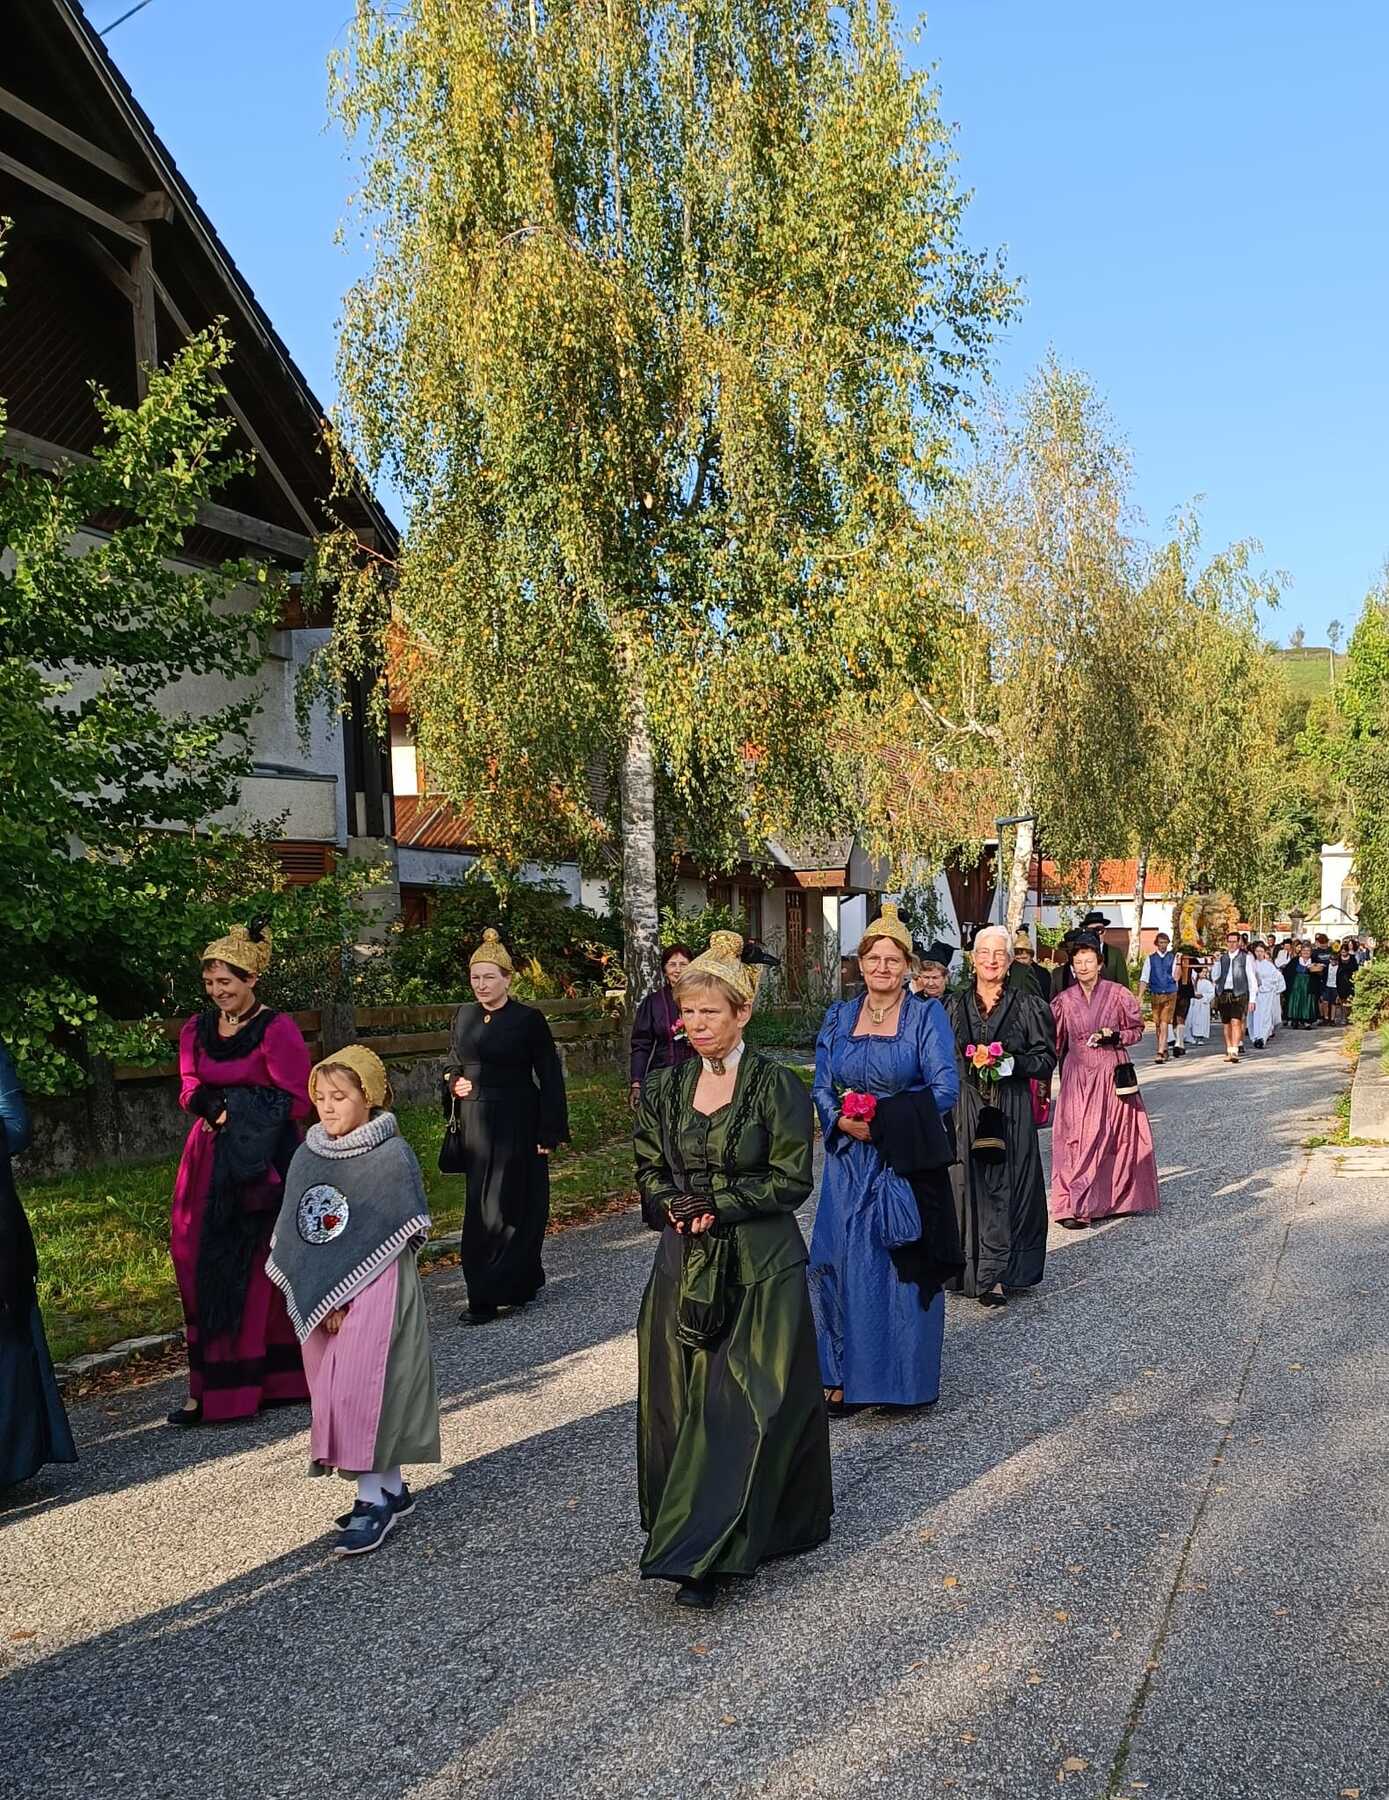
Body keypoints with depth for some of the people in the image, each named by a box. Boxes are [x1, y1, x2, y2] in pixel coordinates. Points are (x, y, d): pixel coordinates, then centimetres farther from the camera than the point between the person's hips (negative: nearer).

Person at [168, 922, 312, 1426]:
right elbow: (190, 1091, 12)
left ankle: (240, 1384, 3)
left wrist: (236, 1107, -14)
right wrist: (213, 1106, -9)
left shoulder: (277, 1030, -10)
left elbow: (295, 1101, -9)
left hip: (262, 1161, -6)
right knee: (202, 1267, 4)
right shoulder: (197, 1030, 10)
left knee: (251, 1269, -4)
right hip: (210, 1160, 6)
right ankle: (212, 1384, 13)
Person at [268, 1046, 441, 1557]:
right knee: (333, 1389, 9)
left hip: (376, 1291, -6)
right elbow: (294, 1234, 7)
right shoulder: (308, 1155, 6)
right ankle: (391, 1488, 21)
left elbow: (400, 1235, -12)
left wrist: (343, 1293, -13)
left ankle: (373, 1499, 0)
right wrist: (318, 1293, -5)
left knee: (361, 1387, -10)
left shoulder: (391, 1156, -10)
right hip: (320, 1297, 6)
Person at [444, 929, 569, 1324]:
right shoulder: (464, 1015, 9)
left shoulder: (529, 1019, -7)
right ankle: (524, 1280, 24)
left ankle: (487, 1296, 0)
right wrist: (453, 1083, -2)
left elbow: (550, 1077, -7)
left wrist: (550, 1131, -11)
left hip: (516, 1124, -6)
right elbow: (453, 1065, 21)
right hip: (475, 1124, 6)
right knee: (479, 1208, 9)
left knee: (504, 1208, -4)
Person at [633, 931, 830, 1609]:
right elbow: (649, 1169, 11)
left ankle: (698, 1554, 1)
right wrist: (674, 1207, -10)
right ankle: (704, 1543, 24)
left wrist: (717, 1206, -15)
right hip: (684, 1265, 5)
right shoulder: (667, 1087, 7)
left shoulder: (776, 1085, -8)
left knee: (743, 1403, -4)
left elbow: (792, 1178, -9)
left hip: (759, 1267, -5)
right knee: (684, 1399, 8)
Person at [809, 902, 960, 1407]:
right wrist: (842, 1121, -12)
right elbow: (822, 1087, 8)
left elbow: (945, 1087, -9)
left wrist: (883, 1122, -15)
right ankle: (847, 1375, 15)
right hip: (850, 1162, 3)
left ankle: (907, 1377, 17)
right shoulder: (838, 1018, 9)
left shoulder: (927, 1016, -2)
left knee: (904, 1266, 3)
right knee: (844, 1264, 3)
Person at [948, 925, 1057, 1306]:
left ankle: (994, 1274, 0)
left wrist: (1015, 1064, -16)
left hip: (1012, 1109, -3)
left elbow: (1047, 1056, 0)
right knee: (970, 1185, 2)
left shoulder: (1028, 1003, 0)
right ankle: (978, 1270, 14)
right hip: (968, 1107, 3)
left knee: (1005, 1186, -4)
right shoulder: (957, 1006, 10)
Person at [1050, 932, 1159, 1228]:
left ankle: (1113, 1199, 14)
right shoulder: (1065, 1000, 4)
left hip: (1111, 1074, -1)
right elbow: (1055, 1041, 8)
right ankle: (1075, 1206, 0)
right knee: (1076, 1136, -4)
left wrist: (1115, 1036, -12)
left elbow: (1137, 1029, 6)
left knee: (1115, 1135, 2)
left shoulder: (1117, 994, -1)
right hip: (1078, 1076, 1)